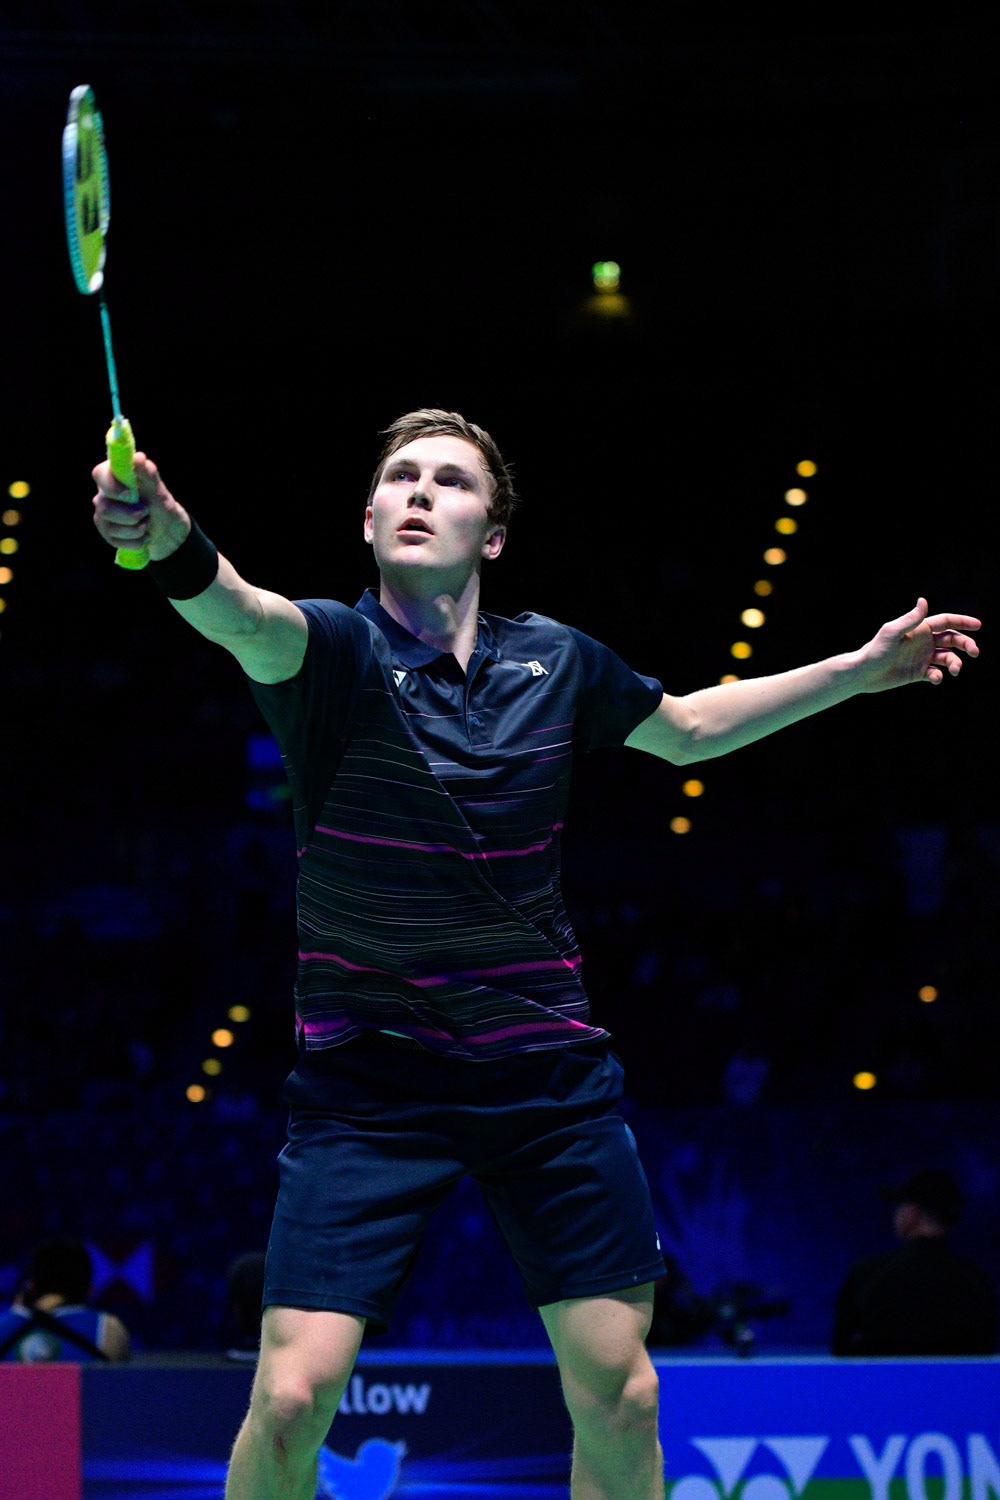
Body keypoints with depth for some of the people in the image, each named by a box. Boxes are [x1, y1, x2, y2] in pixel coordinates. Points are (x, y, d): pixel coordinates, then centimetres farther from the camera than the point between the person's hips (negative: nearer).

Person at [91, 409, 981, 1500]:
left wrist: (862, 670, 22)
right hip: (367, 1074, -4)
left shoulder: (556, 664, 4)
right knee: (291, 1399, -14)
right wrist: (175, 547, -57)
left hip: (549, 1071, 4)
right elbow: (249, 620, -35)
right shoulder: (335, 651, -10)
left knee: (617, 1398, 3)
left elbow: (689, 726, 25)